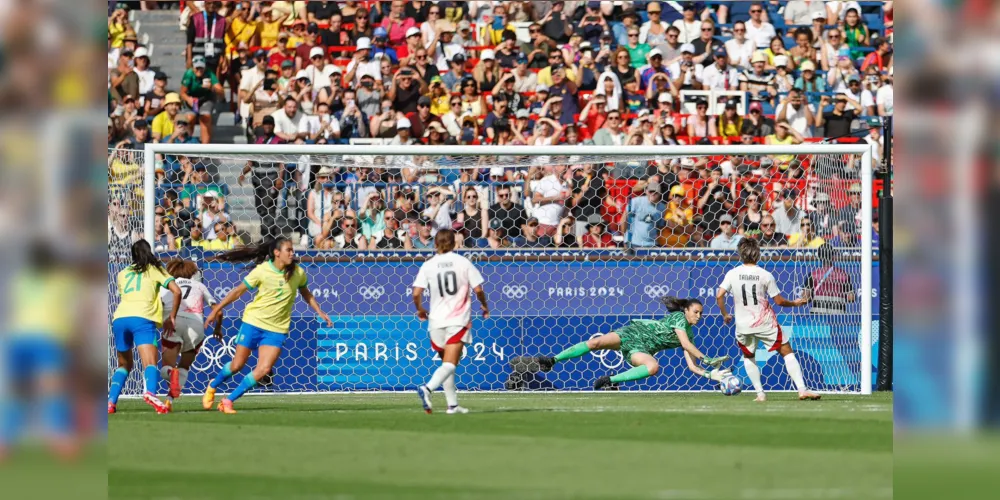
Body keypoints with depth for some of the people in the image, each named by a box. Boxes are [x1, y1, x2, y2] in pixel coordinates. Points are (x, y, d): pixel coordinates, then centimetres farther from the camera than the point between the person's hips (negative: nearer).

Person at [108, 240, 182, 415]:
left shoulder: (122, 274, 27)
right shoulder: (155, 270, 17)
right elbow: (177, 291, 6)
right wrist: (172, 318, 15)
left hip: (119, 318, 4)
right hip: (143, 318, -4)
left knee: (124, 365, 22)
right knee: (150, 362, -17)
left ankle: (111, 401, 8)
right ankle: (150, 392, -46)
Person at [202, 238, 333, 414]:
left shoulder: (298, 273, -4)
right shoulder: (262, 271, -12)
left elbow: (306, 294, 17)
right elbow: (238, 291, -3)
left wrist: (320, 312, 10)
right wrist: (216, 310, -1)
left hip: (277, 329, 2)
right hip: (253, 322, -2)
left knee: (264, 369, -12)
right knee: (237, 365, 6)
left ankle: (229, 401, 2)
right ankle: (213, 386, 36)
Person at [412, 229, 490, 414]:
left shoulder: (428, 266, 0)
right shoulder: (463, 262, -2)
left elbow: (416, 294, -7)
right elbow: (478, 289, -4)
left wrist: (420, 310, 14)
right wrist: (485, 306, 15)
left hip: (436, 321, 2)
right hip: (458, 319, -2)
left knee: (447, 363, 18)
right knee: (450, 364, -9)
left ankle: (452, 404, 18)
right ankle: (428, 388, -34)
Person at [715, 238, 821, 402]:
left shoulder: (732, 274, -4)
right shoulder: (765, 275, -8)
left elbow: (719, 296, -8)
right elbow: (779, 301, -4)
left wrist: (725, 314, 9)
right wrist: (795, 303, 15)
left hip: (743, 325, 2)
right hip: (766, 324, -2)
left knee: (748, 357, 24)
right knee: (787, 352, 7)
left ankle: (760, 394, 15)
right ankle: (802, 389, -3)